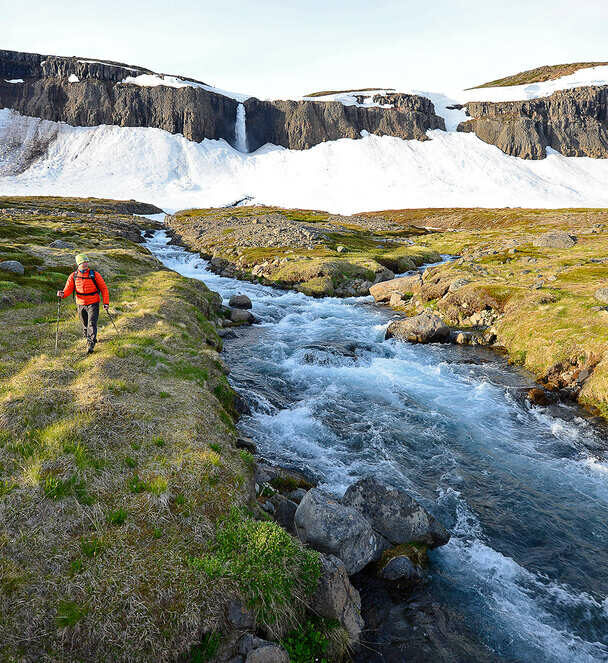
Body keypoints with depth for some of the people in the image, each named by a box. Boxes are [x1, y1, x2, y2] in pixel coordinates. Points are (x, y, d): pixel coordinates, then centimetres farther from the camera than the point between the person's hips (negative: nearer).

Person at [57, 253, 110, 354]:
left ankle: (90, 345, -16)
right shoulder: (73, 276, 1)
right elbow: (68, 289, 0)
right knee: (85, 325, 14)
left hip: (93, 304, -3)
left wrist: (106, 302, -5)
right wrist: (63, 294, -24)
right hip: (81, 305, 3)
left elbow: (103, 288, -1)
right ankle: (88, 339, 36)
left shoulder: (94, 274, -5)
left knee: (92, 324, -13)